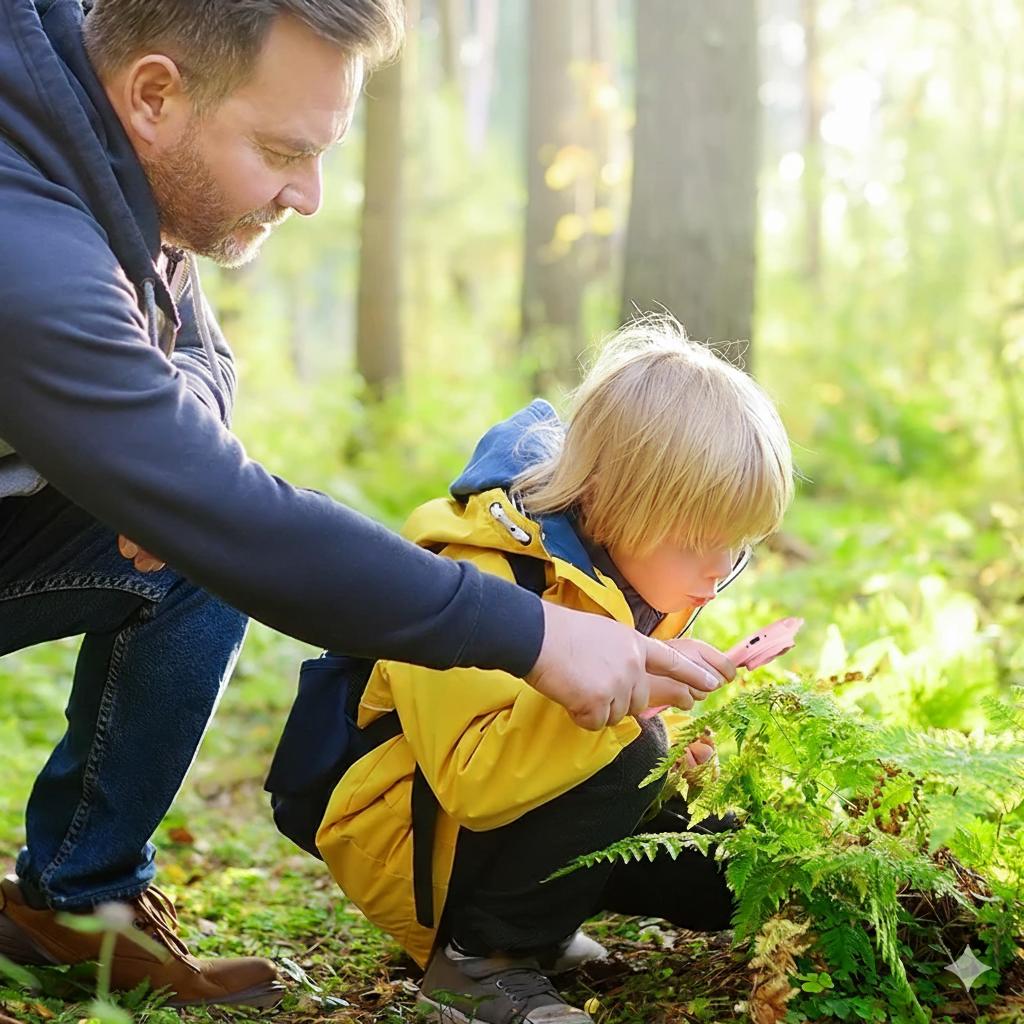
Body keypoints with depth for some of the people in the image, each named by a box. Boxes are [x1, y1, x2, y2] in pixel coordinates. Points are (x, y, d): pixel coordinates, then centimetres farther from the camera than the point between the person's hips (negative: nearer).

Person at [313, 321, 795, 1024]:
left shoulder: (635, 572, -1)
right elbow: (473, 782, -38)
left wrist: (686, 741, -7)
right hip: (405, 845, -9)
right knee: (628, 758, -31)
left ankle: (539, 921, 12)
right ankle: (480, 956, -17)